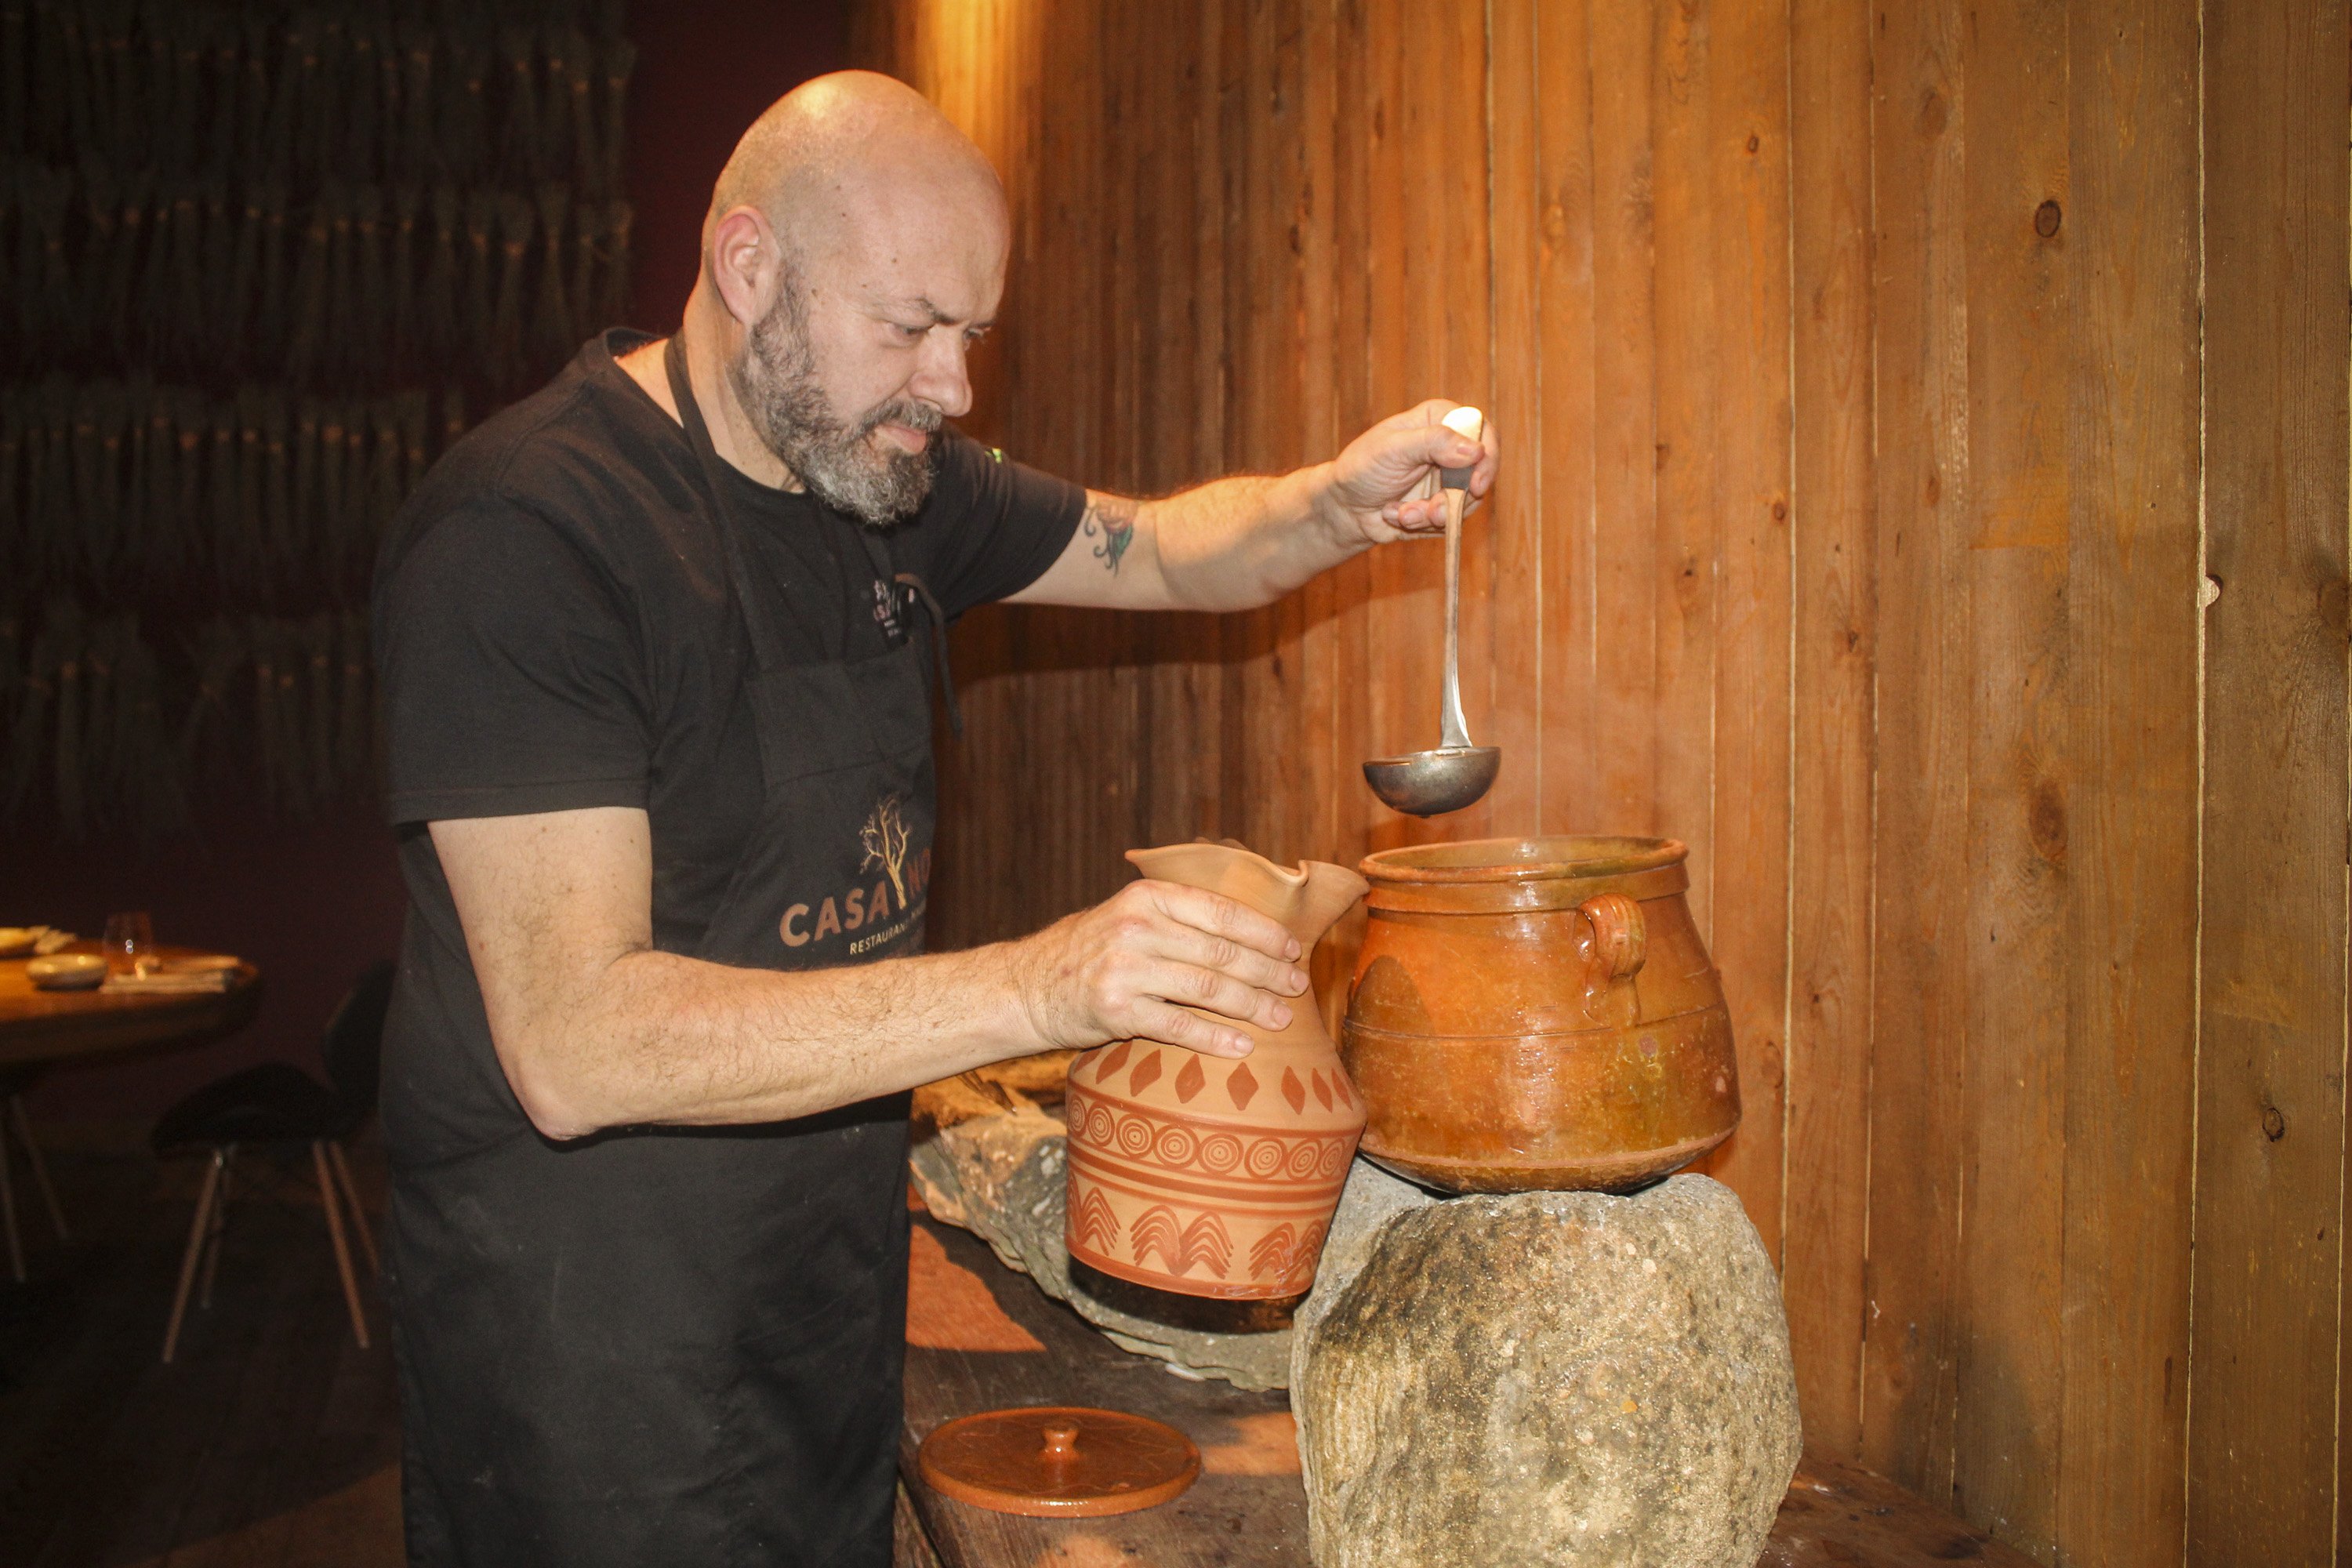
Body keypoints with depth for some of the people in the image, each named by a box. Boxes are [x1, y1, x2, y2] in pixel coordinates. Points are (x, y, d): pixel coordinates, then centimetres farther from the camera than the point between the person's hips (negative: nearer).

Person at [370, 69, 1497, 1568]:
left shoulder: (891, 478, 2)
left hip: (836, 1279, 7)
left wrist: (1339, 504, -8)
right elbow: (576, 1048, -30)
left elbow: (1167, 550, 15)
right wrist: (1039, 988, -36)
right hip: (594, 1334, -7)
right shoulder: (527, 531, -22)